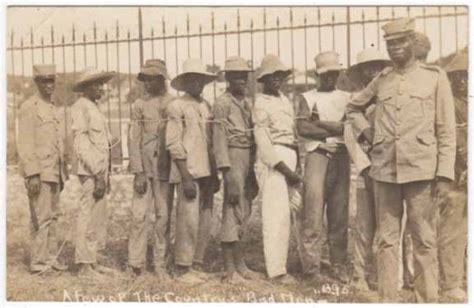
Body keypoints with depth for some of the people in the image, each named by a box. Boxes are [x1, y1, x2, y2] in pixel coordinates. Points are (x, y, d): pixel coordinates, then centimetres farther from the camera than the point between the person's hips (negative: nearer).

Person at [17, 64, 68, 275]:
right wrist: (32, 174, -19)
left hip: (54, 172, 8)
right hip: (39, 172, -8)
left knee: (52, 216, 12)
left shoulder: (52, 107, 17)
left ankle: (50, 258, 20)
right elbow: (24, 145, -14)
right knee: (41, 218, -6)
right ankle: (38, 263, 2)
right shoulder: (28, 108, -8)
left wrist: (63, 171, 17)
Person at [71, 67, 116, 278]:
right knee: (88, 218, -5)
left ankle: (92, 262, 21)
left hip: (100, 170, 9)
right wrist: (98, 175, -19)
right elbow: (81, 144, -16)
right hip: (90, 172, -9)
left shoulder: (94, 108, 18)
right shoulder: (80, 108, -10)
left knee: (96, 219, 13)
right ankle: (84, 266, 2)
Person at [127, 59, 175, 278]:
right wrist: (138, 173, -6)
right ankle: (136, 264, 6)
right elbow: (133, 140, 2)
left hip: (165, 167, 0)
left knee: (163, 216, 4)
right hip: (144, 167, 0)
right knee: (139, 215, -3)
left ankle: (160, 264, 14)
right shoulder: (139, 106, 5)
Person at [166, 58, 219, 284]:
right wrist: (186, 178, -15)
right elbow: (174, 145, -10)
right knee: (188, 221, -6)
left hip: (206, 172, 7)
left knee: (205, 222, 9)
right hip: (189, 172, -7)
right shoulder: (177, 107, -5)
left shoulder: (206, 106, 15)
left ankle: (196, 265, 20)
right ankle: (183, 269, 5)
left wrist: (215, 174, 15)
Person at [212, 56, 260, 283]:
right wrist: (227, 172, -18)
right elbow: (219, 139, -12)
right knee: (233, 212, -7)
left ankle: (240, 264, 21)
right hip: (234, 158, -8)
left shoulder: (248, 103, 16)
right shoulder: (222, 103, -7)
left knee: (244, 213, 12)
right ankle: (230, 270, 0)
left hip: (250, 160, 8)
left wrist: (254, 169, 16)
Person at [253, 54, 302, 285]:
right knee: (277, 215, -8)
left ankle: (278, 262, 18)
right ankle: (276, 270, -4)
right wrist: (284, 168, -14)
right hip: (272, 161, -7)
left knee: (283, 214, 9)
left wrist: (294, 166, 10)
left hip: (290, 159, 7)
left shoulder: (285, 100, 18)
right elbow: (263, 142, -10)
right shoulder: (260, 103, -4)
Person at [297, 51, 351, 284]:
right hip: (317, 156, -2)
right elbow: (302, 128, -5)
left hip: (342, 157, 2)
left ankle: (339, 265, 12)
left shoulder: (347, 98, 16)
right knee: (313, 213, -7)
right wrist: (335, 130, -4)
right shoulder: (307, 98, 10)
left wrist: (320, 124, -6)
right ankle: (312, 267, -3)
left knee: (340, 214, 5)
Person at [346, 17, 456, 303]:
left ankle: (427, 299, 12)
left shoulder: (435, 77, 3)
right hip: (384, 171, 3)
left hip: (421, 170, -3)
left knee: (424, 240, 3)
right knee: (387, 239, 8)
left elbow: (446, 130, 0)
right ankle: (387, 299, 16)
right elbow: (354, 107, 29)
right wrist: (365, 131, 10)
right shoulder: (381, 81, 12)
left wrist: (445, 173, -7)